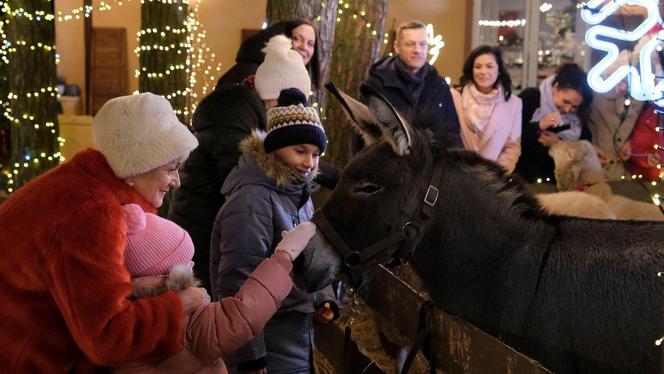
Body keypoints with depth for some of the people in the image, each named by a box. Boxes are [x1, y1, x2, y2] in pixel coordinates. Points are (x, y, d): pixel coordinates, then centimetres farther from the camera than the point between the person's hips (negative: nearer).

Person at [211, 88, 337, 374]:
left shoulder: (299, 195, 8)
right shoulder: (252, 201, -20)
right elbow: (237, 285, -24)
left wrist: (323, 298, 5)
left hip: (301, 336, 9)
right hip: (271, 347, -9)